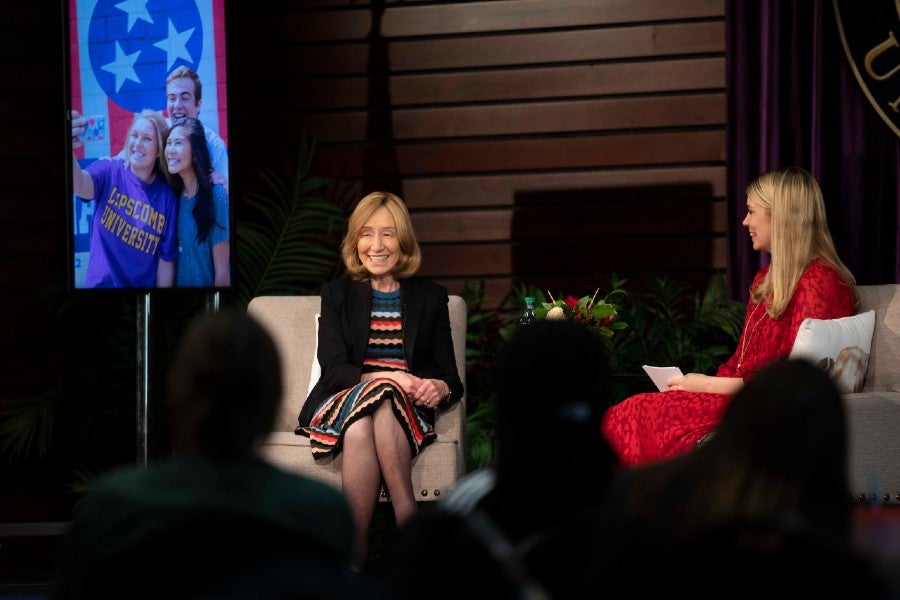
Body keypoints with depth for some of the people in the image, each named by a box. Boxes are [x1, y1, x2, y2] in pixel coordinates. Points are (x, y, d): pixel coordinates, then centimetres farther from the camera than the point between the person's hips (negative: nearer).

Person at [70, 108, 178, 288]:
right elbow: (79, 185, -33)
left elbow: (166, 260, -3)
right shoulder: (109, 172, -10)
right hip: (101, 284, -1)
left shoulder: (167, 196, -6)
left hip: (143, 286, 1)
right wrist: (68, 149, -54)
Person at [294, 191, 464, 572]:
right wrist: (384, 378, -22)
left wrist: (440, 388, -18)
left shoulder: (430, 297, 14)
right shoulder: (338, 293, 12)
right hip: (342, 403, 0)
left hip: (407, 410, 0)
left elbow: (450, 378, 9)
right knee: (360, 429, -37)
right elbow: (333, 370, -3)